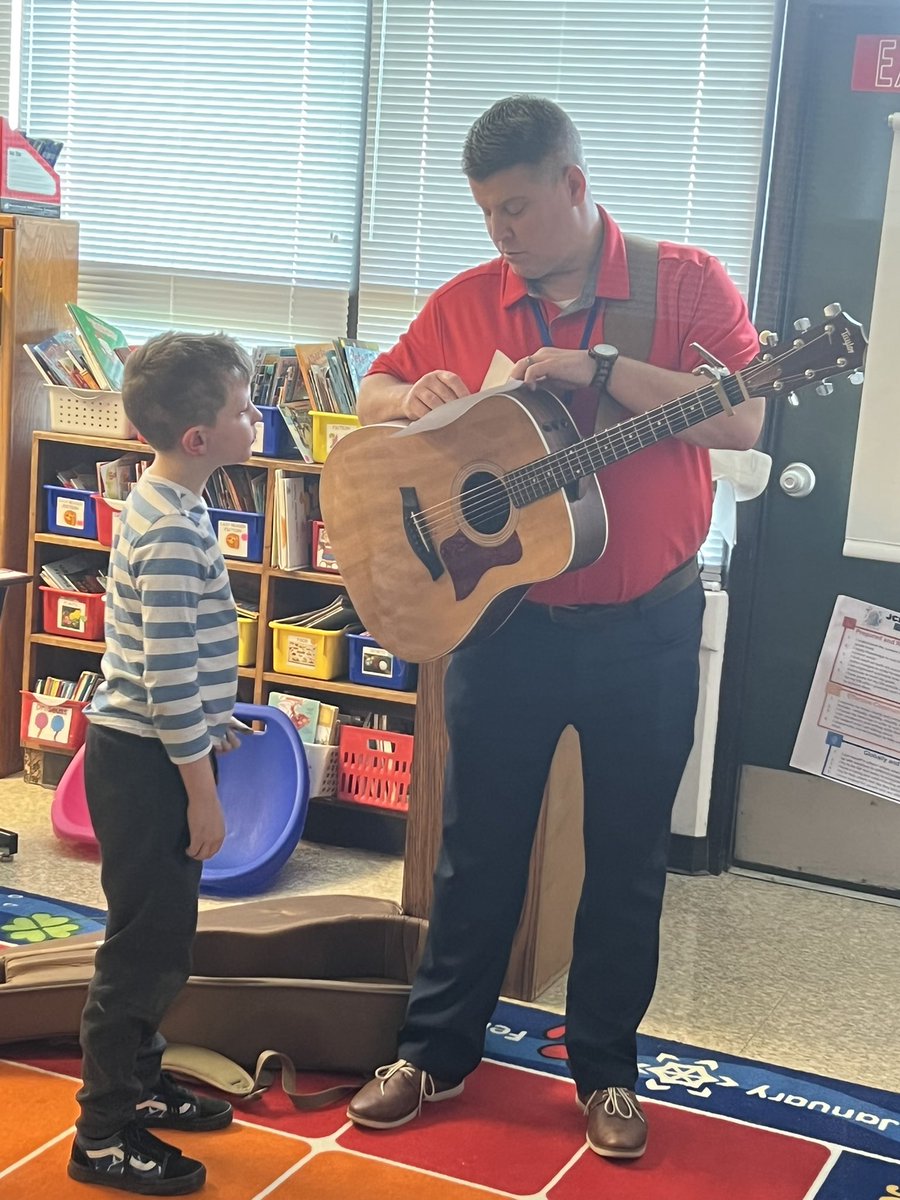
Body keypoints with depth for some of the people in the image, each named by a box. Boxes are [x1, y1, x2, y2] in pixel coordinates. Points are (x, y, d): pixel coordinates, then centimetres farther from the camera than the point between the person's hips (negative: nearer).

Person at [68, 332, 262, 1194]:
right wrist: (202, 790, -19)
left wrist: (209, 721, 25)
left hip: (144, 751, 10)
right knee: (146, 943, 0)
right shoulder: (175, 535, -24)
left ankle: (136, 1082, 35)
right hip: (145, 764, -10)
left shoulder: (163, 503, 8)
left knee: (161, 934, 20)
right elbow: (168, 679, -25)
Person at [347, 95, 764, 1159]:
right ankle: (436, 1050, 28)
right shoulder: (466, 302, 2)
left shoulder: (682, 281, -6)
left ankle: (604, 1069, 28)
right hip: (505, 619, 2)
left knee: (627, 857, 11)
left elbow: (741, 419, -17)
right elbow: (370, 399, 12)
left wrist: (597, 370, -24)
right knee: (476, 846, 12)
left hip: (644, 626, -2)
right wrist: (416, 399, -12)